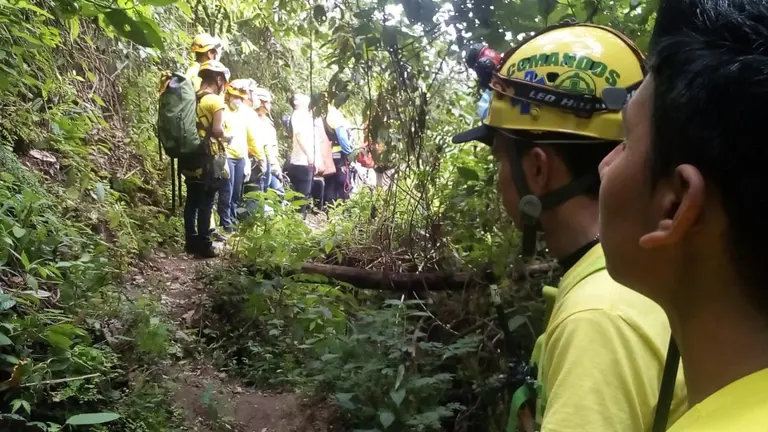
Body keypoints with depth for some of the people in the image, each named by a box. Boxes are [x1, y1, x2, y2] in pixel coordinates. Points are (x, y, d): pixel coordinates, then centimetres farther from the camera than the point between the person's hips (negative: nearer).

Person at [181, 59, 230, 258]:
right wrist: (225, 136, 0)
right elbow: (217, 130, -21)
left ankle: (191, 241, 19)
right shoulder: (215, 100, -11)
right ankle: (203, 245, 2)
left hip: (189, 155, 8)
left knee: (192, 200, 13)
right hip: (206, 158, -7)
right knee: (206, 203, -1)